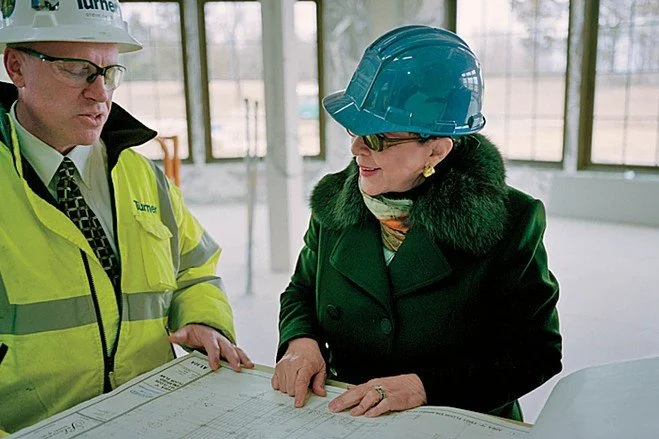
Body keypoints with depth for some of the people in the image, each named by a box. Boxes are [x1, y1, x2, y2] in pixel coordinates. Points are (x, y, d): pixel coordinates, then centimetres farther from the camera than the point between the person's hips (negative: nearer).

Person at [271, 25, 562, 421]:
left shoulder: (510, 221, -12)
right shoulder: (334, 201, -1)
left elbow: (537, 353, -10)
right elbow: (302, 291, 13)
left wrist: (423, 386, -21)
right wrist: (301, 341, -9)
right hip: (343, 417, 3)